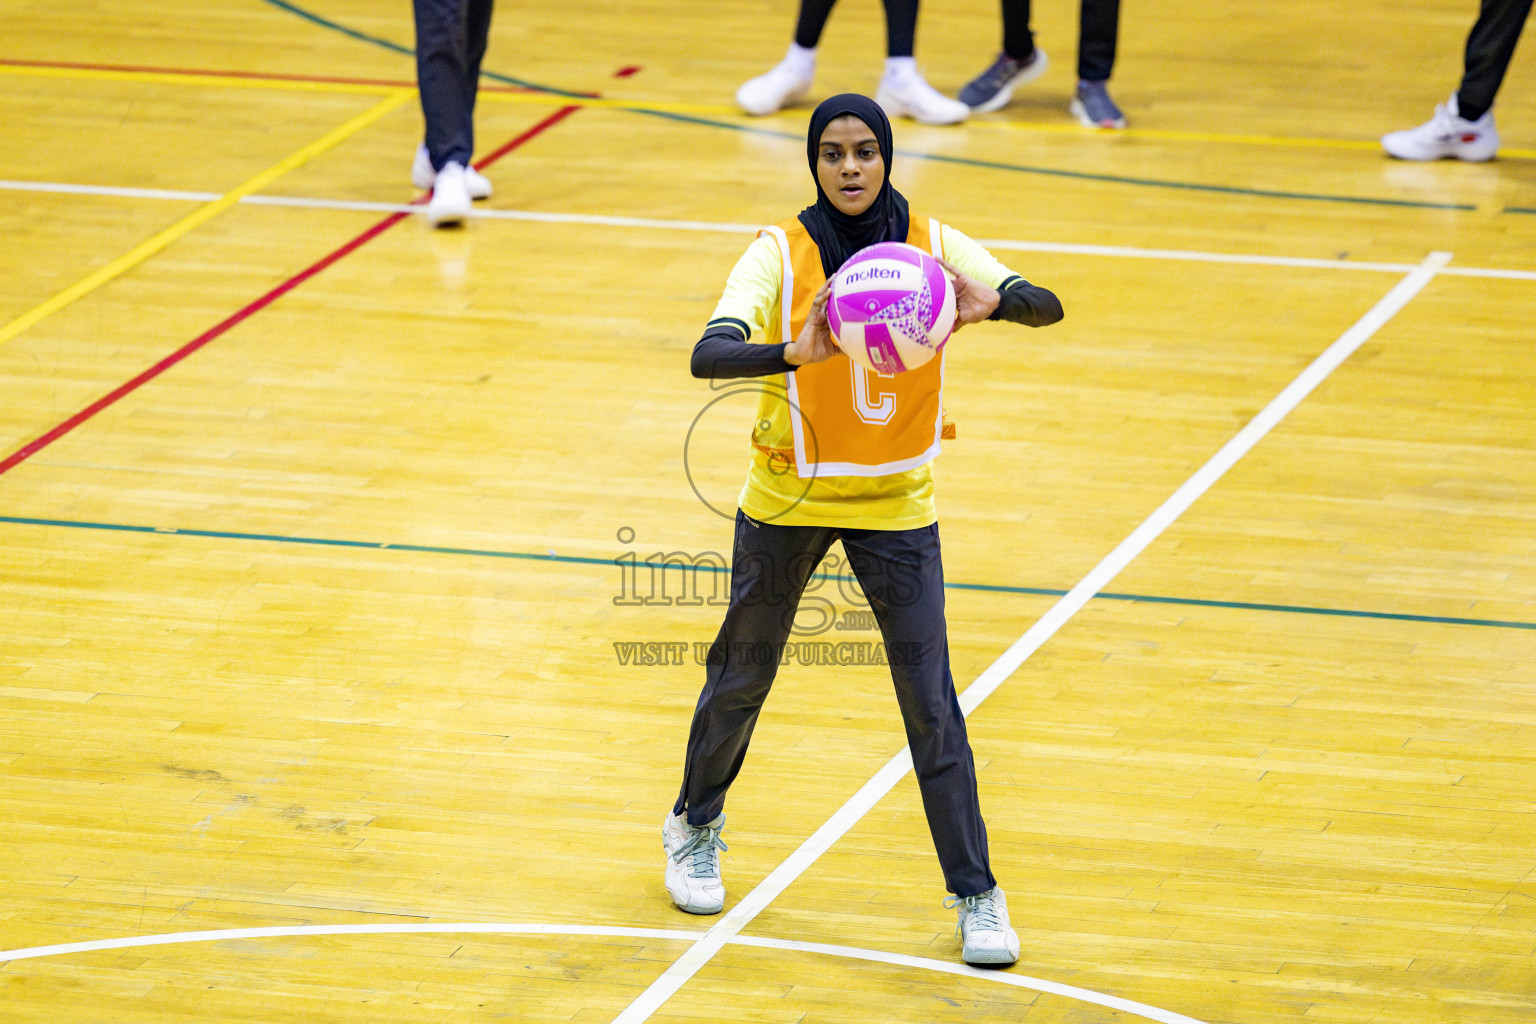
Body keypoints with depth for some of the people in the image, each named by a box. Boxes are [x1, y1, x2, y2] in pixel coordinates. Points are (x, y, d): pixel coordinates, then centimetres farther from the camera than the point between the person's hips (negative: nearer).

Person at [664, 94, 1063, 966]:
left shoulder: (932, 246, -10)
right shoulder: (781, 255, -15)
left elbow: (1044, 305, -21)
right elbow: (709, 355, -30)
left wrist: (993, 304, -45)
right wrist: (794, 352, -50)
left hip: (896, 504, 0)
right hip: (787, 500, 0)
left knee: (931, 699, -4)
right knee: (742, 675, 16)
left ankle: (977, 895, 5)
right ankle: (696, 829, 42)